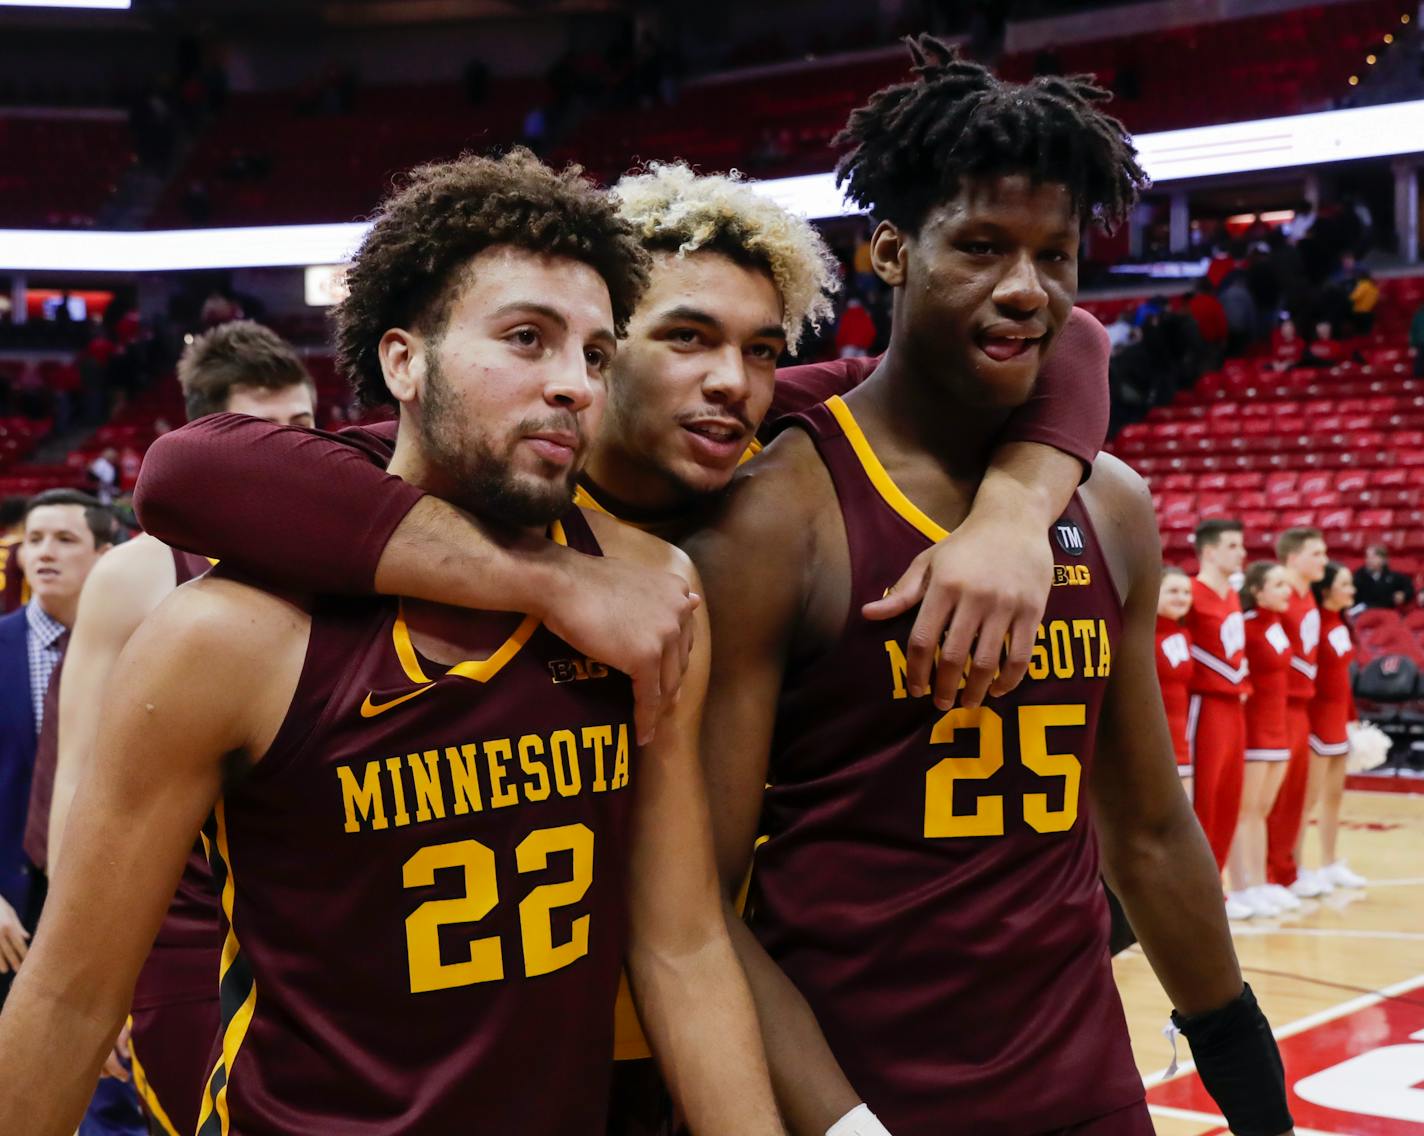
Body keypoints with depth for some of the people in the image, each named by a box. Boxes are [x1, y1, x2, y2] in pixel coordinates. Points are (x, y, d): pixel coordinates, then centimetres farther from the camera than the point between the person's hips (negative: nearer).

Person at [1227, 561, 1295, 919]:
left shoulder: (1278, 624, 9)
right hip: (1251, 727, -8)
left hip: (1277, 726, 8)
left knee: (1262, 811, 12)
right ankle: (1241, 890, 1)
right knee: (1246, 810, -3)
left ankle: (1259, 885, 18)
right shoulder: (1246, 627, -15)